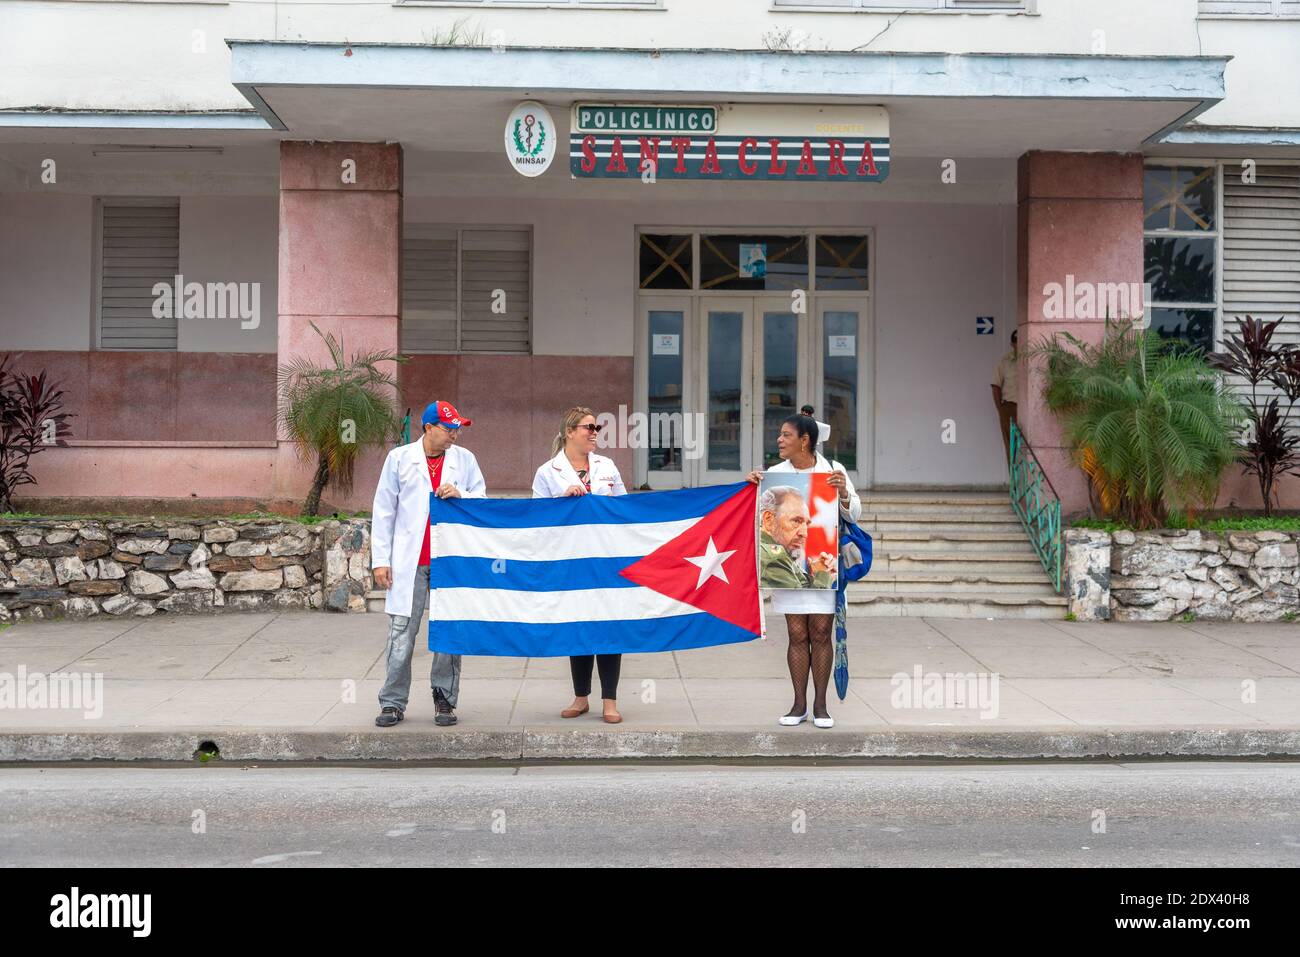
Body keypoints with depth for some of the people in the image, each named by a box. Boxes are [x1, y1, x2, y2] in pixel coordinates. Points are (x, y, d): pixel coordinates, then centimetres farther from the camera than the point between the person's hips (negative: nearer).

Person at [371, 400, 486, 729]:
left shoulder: (464, 458, 8)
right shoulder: (399, 458, 5)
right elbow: (383, 511, 5)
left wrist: (461, 495, -12)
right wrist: (380, 560, 1)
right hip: (409, 561, -1)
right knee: (401, 632, 0)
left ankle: (445, 700, 13)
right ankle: (393, 702, 7)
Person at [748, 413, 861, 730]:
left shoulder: (833, 470, 2)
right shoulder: (773, 474, 6)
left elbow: (854, 514, 5)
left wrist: (843, 494, -15)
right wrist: (752, 486, -8)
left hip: (823, 564, -1)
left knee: (821, 633, 1)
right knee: (797, 635, 2)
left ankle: (820, 705, 10)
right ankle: (799, 704, 10)